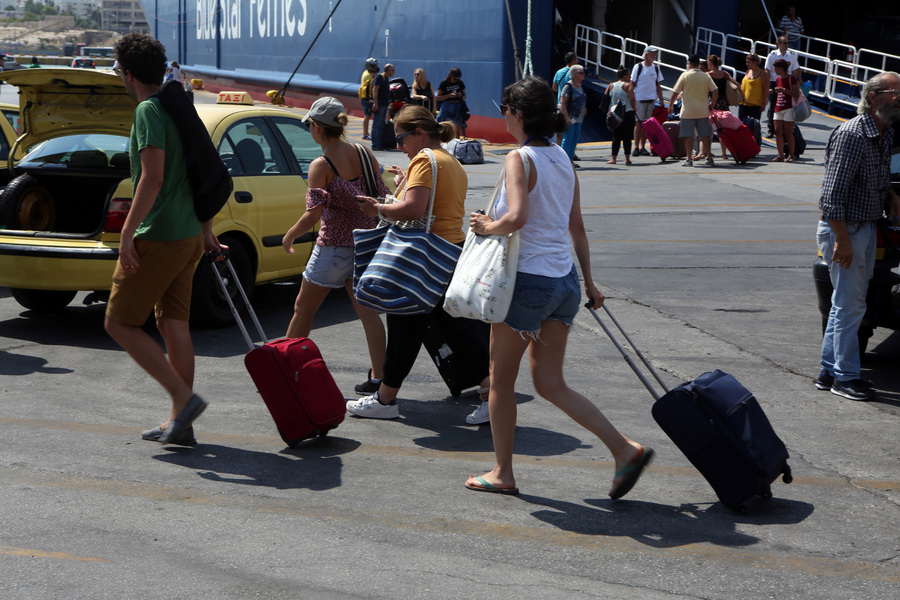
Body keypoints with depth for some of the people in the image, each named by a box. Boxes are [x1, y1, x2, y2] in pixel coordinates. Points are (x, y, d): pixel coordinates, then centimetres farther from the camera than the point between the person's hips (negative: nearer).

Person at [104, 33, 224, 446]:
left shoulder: (148, 111, -14)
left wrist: (127, 232, -21)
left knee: (120, 323, 0)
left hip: (158, 237, -9)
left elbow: (152, 178, -23)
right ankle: (180, 423, 14)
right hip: (189, 235, 9)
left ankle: (184, 398, -6)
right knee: (174, 324, 11)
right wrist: (206, 228, 23)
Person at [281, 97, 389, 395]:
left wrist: (290, 235, -5)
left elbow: (313, 214, -20)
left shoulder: (321, 166, -15)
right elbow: (383, 198, 4)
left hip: (334, 246, -6)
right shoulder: (365, 155, 1)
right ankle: (377, 377, 4)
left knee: (303, 309, 10)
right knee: (366, 310, 8)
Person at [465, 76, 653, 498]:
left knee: (501, 379, 10)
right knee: (550, 384, 12)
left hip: (529, 279, -7)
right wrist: (588, 281, 21)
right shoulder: (562, 159, 10)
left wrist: (488, 226, -9)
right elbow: (577, 228, 15)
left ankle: (502, 473, 19)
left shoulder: (520, 159, -13)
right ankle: (624, 449, 1)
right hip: (564, 281, 7)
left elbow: (517, 217, -29)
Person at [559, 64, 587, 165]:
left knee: (575, 139, 9)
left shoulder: (579, 86, 14)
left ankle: (570, 160, 15)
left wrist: (583, 108, 12)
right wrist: (567, 118, -23)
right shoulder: (568, 86, -13)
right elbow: (562, 102, -18)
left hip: (578, 118, 9)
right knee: (568, 139, -8)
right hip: (570, 117, -9)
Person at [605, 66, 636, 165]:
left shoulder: (611, 86, 10)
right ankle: (627, 158, 1)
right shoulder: (628, 85, -4)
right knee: (627, 136, 1)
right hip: (627, 112, -4)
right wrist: (634, 109, -1)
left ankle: (613, 158, 2)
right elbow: (632, 98, -14)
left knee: (616, 136, 7)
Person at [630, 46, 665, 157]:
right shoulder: (638, 67, -3)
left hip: (651, 99, 4)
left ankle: (643, 147, 10)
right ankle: (636, 147, -1)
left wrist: (661, 101, 9)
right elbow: (632, 84, -2)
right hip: (639, 99, -4)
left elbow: (658, 86, 15)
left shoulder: (656, 68, 10)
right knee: (638, 123, -5)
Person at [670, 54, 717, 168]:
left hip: (688, 111, -3)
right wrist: (712, 105, 8)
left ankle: (689, 159, -1)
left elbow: (675, 92, -4)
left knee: (688, 136, 1)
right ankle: (709, 158, 8)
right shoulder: (706, 76, 3)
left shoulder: (685, 75, -4)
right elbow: (715, 91, -2)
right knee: (705, 135, 8)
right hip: (703, 111, 3)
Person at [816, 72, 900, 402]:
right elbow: (832, 193, -22)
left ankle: (829, 371, 24)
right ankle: (846, 376, 8)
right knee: (850, 306, -3)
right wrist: (842, 240, -24)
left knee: (845, 303, 15)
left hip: (867, 227, 9)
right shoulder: (851, 134, -19)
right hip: (844, 229, -9)